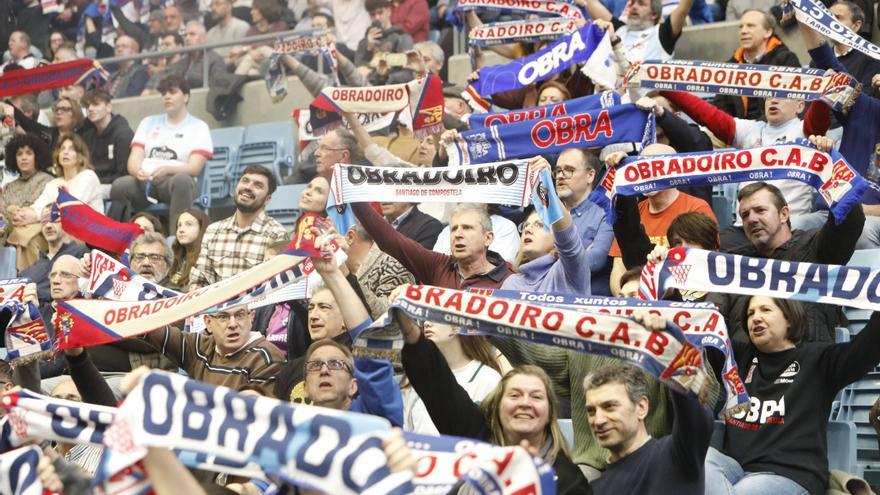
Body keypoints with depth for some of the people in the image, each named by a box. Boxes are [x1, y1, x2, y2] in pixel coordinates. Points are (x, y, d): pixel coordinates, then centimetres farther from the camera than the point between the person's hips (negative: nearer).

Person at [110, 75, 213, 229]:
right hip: (144, 181, 2)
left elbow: (194, 168, -1)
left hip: (174, 180, -2)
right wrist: (138, 171, -15)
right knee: (120, 185, -32)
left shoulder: (198, 127, 13)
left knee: (182, 180, -40)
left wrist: (167, 169, -21)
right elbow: (134, 160, 12)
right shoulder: (149, 122, 24)